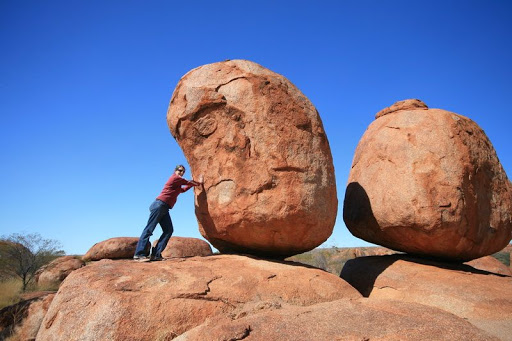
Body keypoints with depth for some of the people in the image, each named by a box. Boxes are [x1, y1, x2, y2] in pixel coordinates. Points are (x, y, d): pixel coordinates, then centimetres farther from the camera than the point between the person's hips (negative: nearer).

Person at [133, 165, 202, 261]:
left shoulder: (178, 182, 24)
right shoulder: (176, 178, 0)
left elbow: (183, 189, 40)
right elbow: (189, 183, 9)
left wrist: (196, 182, 40)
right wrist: (199, 183, 26)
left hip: (164, 209, 10)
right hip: (159, 205, -10)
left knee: (168, 230, 0)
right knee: (149, 229, -12)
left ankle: (156, 254, -6)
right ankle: (139, 254, -15)